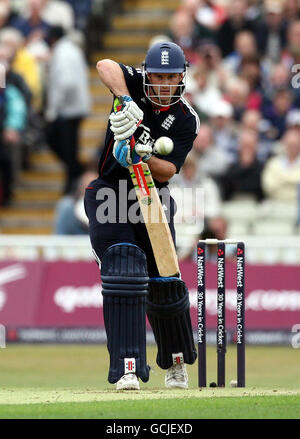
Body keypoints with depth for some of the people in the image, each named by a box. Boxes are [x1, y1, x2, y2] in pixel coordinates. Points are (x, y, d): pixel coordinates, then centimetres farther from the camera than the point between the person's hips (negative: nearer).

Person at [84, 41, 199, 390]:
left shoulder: (186, 120, -7)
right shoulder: (135, 86, -8)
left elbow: (167, 171, -16)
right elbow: (106, 66, -29)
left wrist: (143, 157, -35)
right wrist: (125, 101, -44)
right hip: (109, 194, -2)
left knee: (163, 284, 7)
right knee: (123, 273, -20)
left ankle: (176, 361, 34)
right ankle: (127, 370, -27)